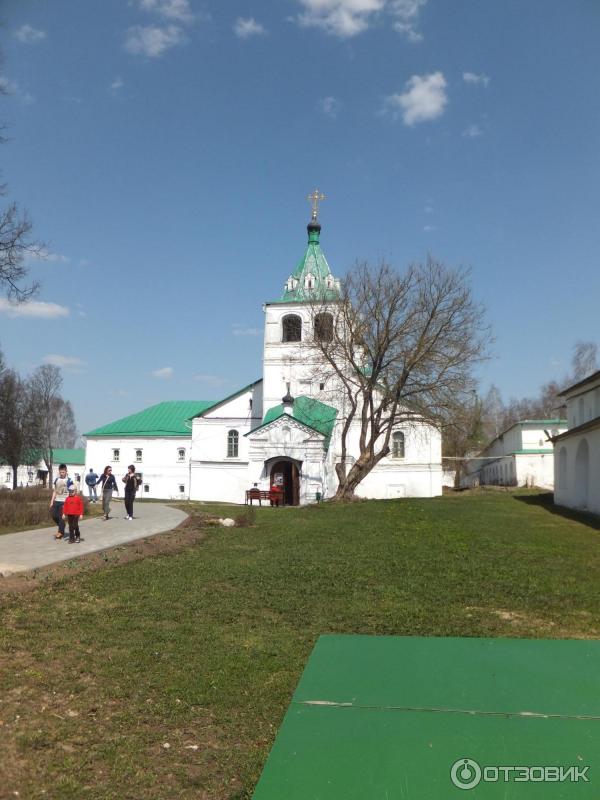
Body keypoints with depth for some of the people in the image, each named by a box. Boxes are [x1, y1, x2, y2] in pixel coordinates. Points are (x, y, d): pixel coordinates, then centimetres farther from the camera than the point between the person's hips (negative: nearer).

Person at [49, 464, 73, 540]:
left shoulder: (69, 480, -8)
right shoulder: (56, 480, 8)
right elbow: (54, 491, 14)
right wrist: (52, 501, 10)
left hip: (64, 501, -5)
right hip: (56, 501, 5)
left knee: (61, 517, -2)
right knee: (54, 515, 5)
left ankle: (61, 532, 9)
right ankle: (61, 527, 27)